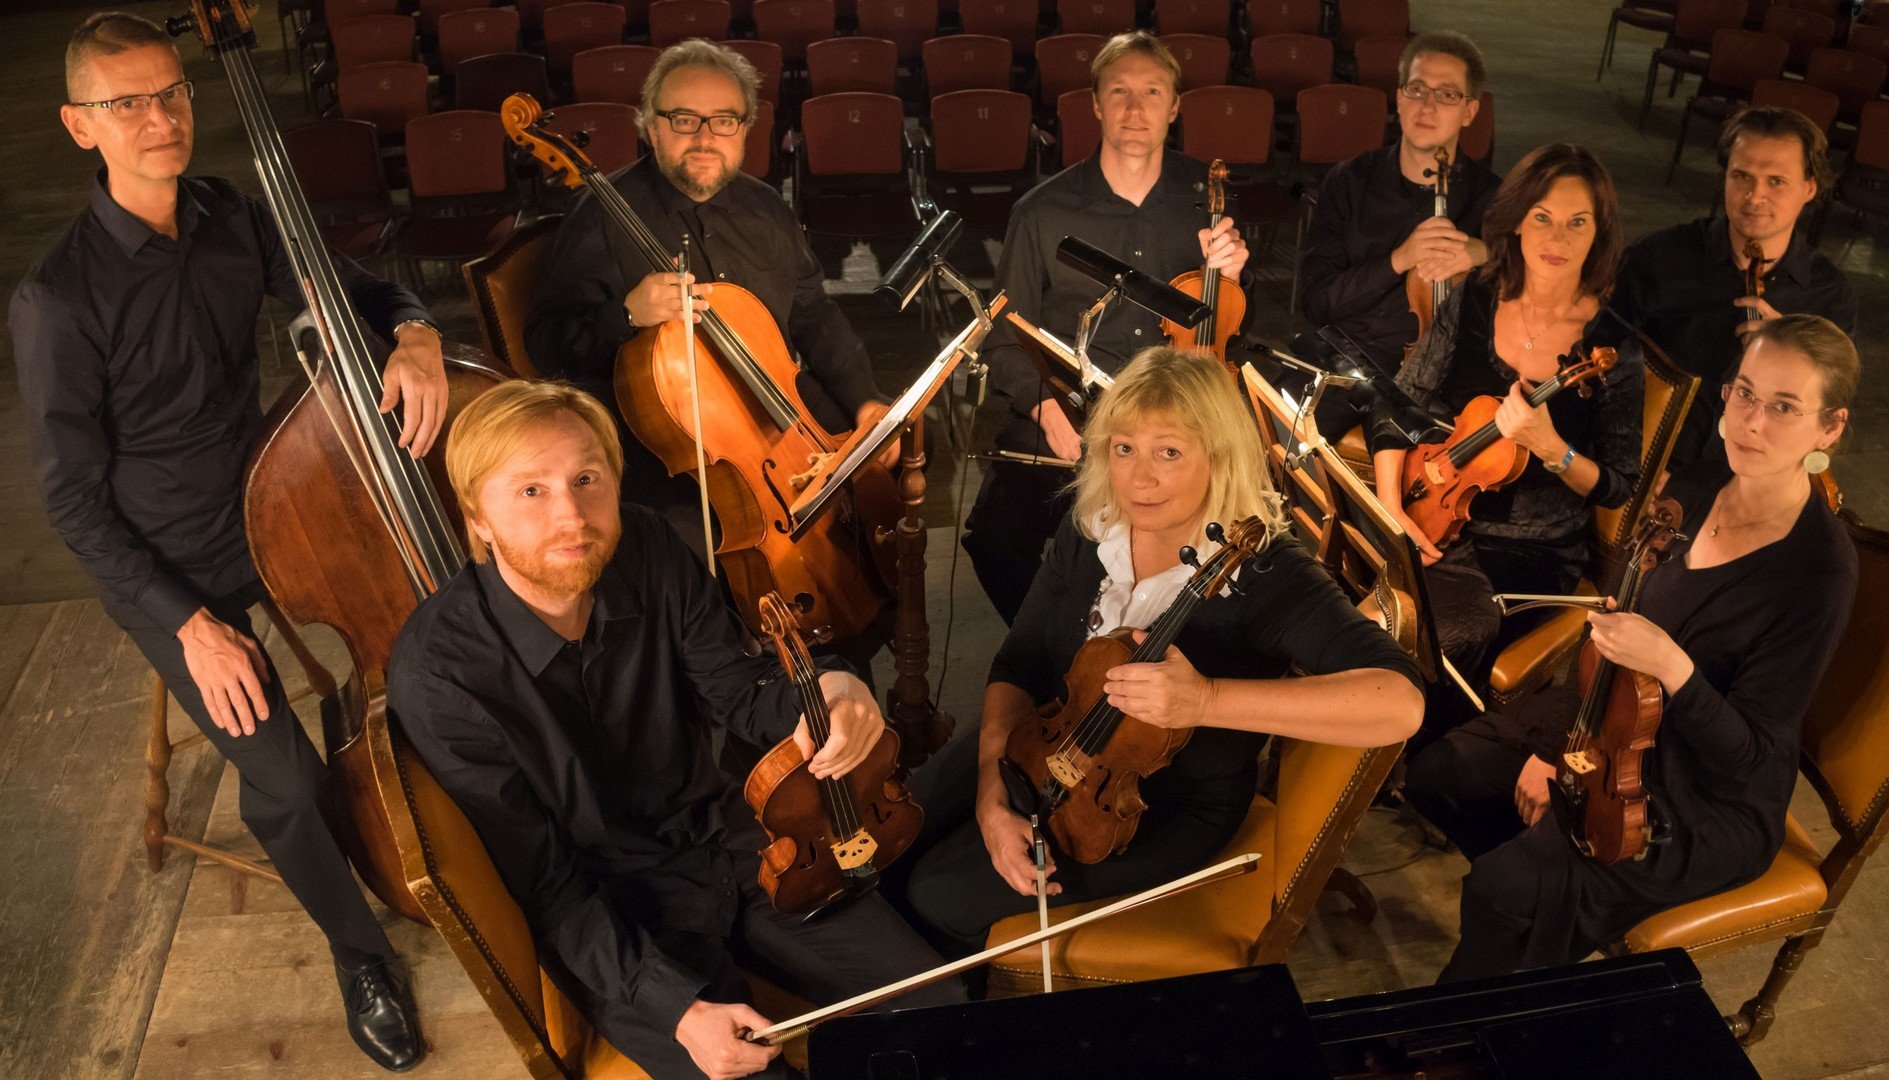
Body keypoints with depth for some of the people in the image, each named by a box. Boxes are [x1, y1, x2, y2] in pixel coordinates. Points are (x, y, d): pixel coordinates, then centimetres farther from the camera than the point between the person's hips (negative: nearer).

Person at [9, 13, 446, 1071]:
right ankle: (360, 949, 12)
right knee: (287, 781, -16)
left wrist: (413, 332, -19)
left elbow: (352, 287, 7)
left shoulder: (234, 219, -4)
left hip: (275, 515, 5)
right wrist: (190, 624, -18)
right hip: (170, 570, -5)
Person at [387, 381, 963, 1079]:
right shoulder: (435, 671, -22)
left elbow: (737, 688, 0)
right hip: (603, 914, -4)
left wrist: (825, 690, -25)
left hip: (729, 841, 4)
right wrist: (678, 1007, -25)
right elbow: (545, 883, -17)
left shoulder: (649, 552, -10)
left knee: (940, 1011, 0)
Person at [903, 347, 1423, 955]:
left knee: (943, 895, -13)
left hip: (1177, 808, -5)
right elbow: (1020, 665, -1)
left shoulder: (1266, 574, -25)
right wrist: (993, 777, -20)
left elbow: (1400, 701, -37)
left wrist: (1206, 700, -48)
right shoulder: (1087, 534, -7)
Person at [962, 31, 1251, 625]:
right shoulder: (1044, 212, 2)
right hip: (1067, 425, -1)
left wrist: (1229, 276, -8)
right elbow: (1005, 341, 7)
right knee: (996, 537, -26)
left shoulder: (1208, 196, 8)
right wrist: (1044, 402, -12)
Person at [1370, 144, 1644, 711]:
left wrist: (1550, 448, -24)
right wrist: (1391, 505, -7)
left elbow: (1617, 488, -4)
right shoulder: (1473, 301, 0)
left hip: (1531, 555, -3)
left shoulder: (1611, 346, -9)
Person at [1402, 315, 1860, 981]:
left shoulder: (1821, 570, -26)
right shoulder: (1692, 489, -6)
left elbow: (1748, 757, -23)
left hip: (1712, 798, -7)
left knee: (1505, 891, -22)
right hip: (1622, 727, 7)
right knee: (1436, 775, -1)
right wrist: (1559, 744, 0)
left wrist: (1674, 670, -40)